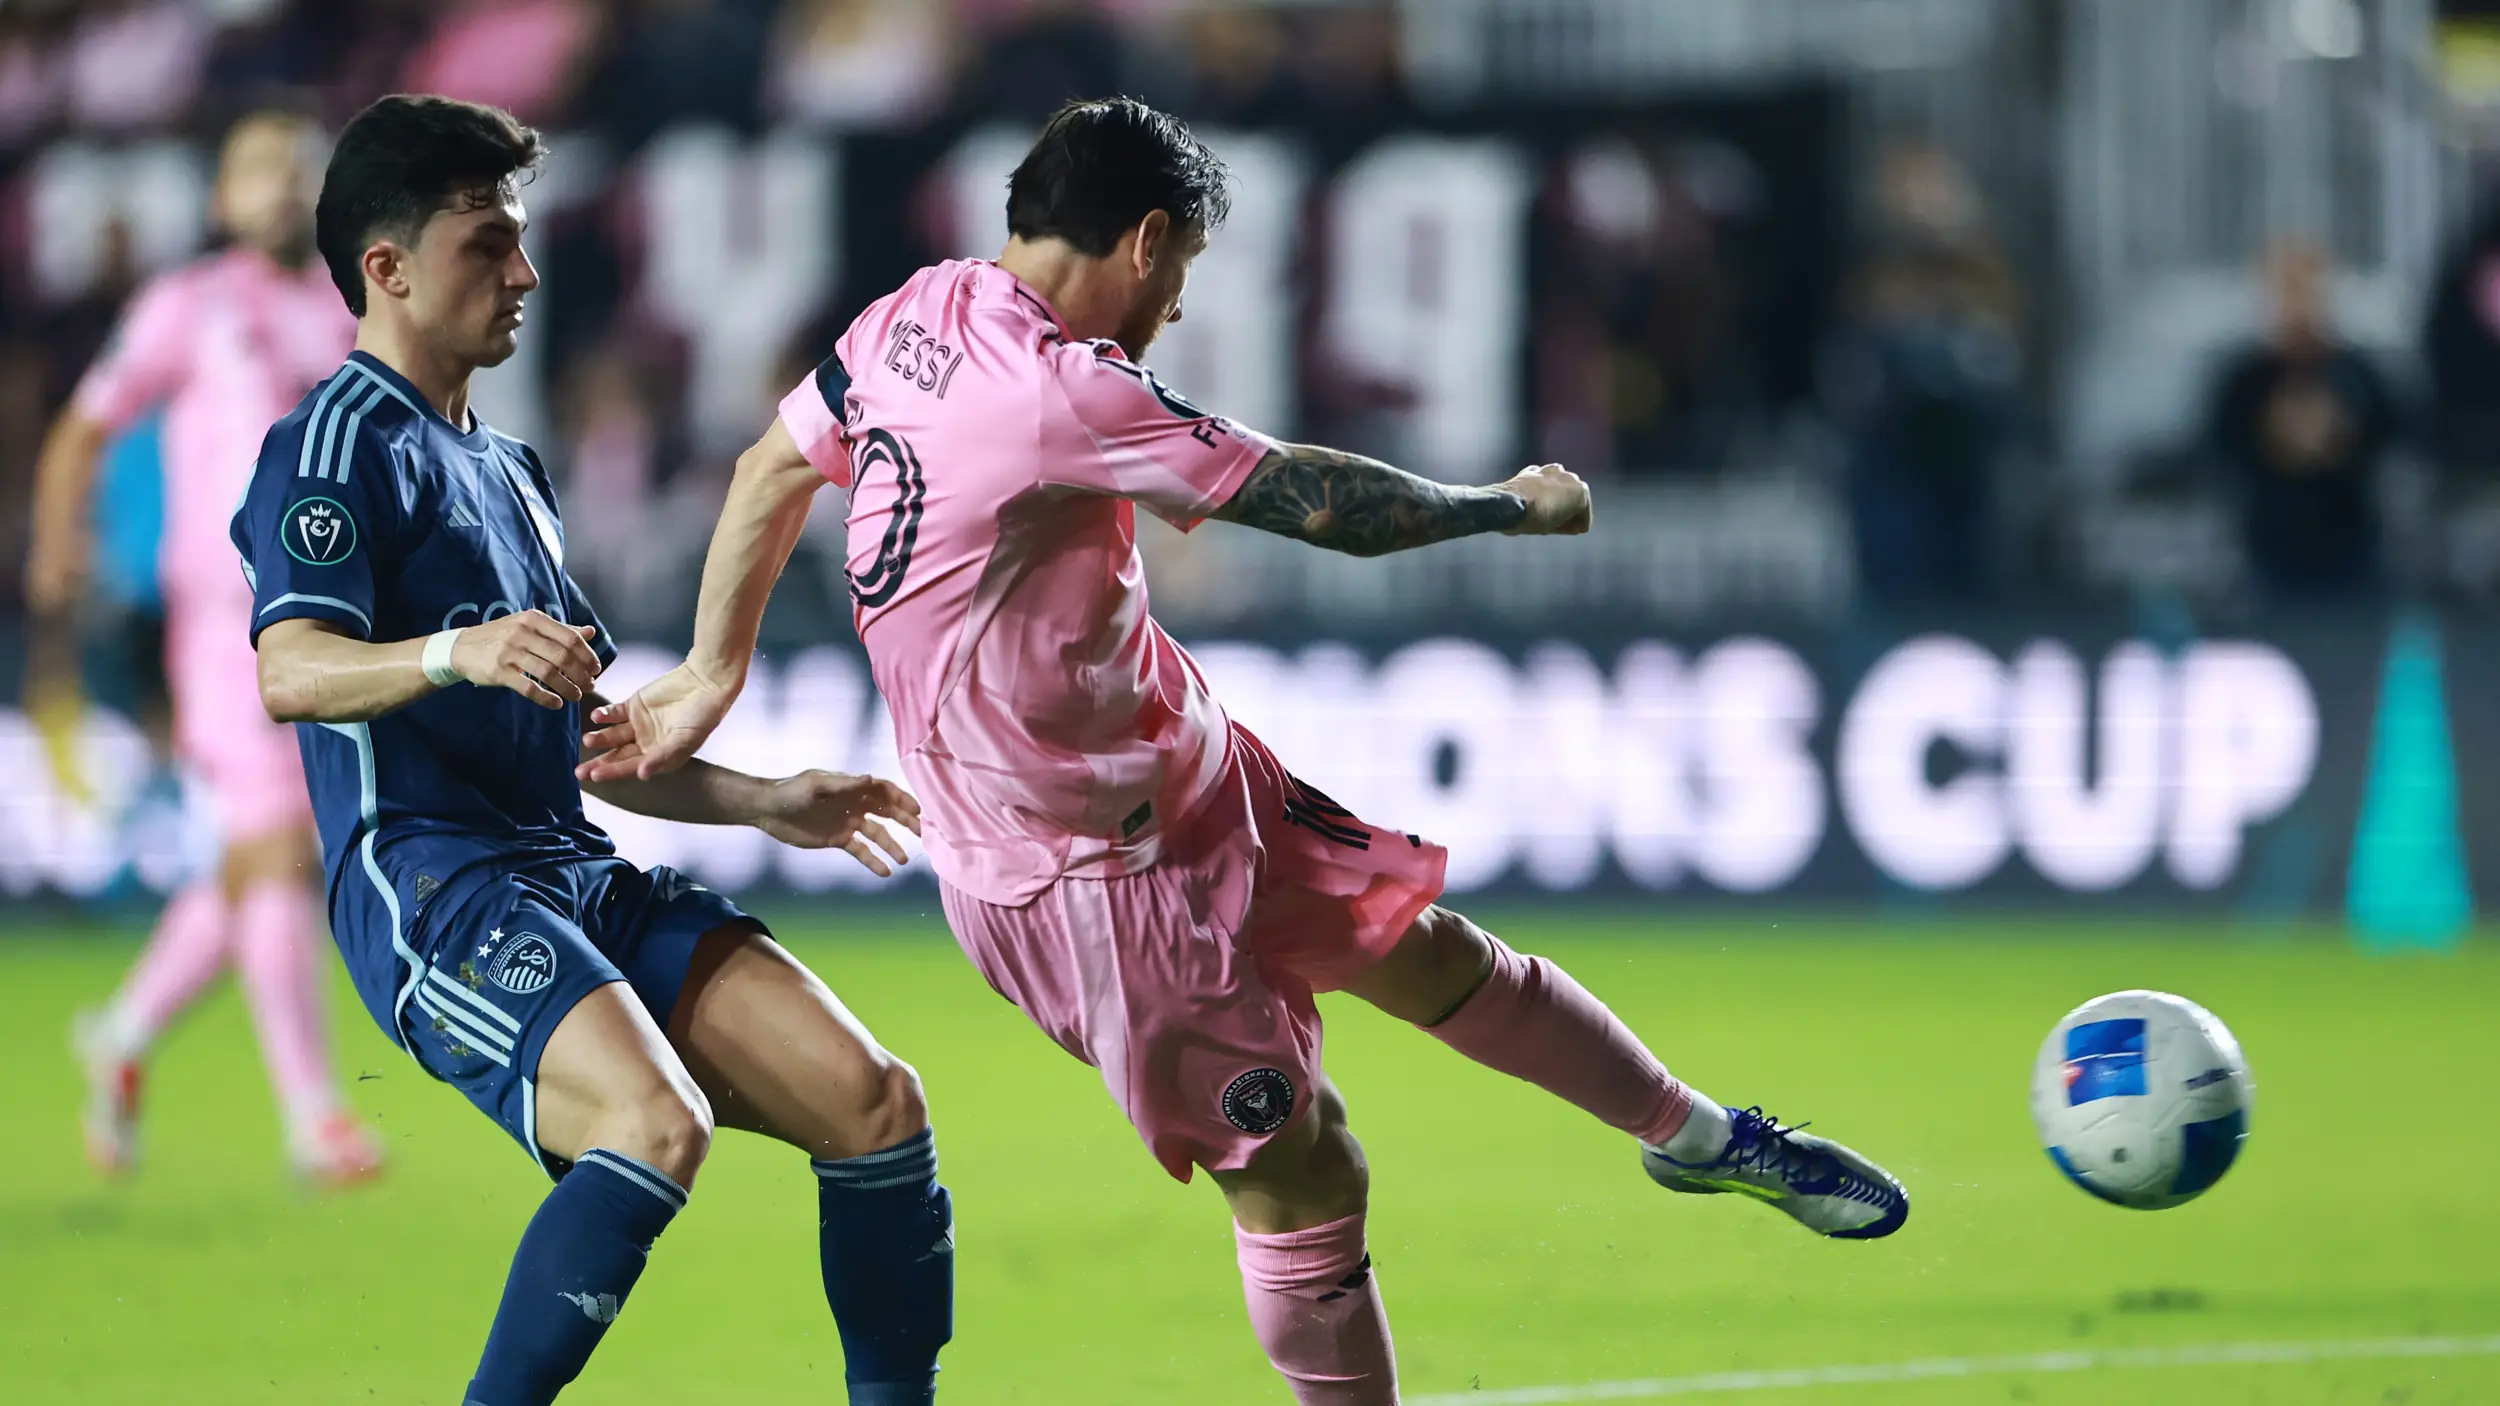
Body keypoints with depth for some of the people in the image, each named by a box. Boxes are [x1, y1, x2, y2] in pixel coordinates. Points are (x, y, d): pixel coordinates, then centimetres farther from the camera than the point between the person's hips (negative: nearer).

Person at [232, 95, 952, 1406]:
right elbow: (289, 673, -21)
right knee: (658, 1122, -33)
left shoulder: (506, 472, 27)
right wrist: (454, 654, -38)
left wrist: (765, 802, 22)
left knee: (875, 1101, -8)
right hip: (427, 881, -8)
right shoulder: (341, 444, -2)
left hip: (577, 874, 8)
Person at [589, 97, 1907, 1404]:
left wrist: (711, 674, 23)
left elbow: (773, 467, 12)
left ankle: (1697, 1134, 35)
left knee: (1426, 952, 19)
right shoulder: (1058, 390, -30)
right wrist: (1513, 504, -5)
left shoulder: (921, 312, -2)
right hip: (1082, 872, -10)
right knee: (1298, 1182, -5)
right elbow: (1322, 502, -22)